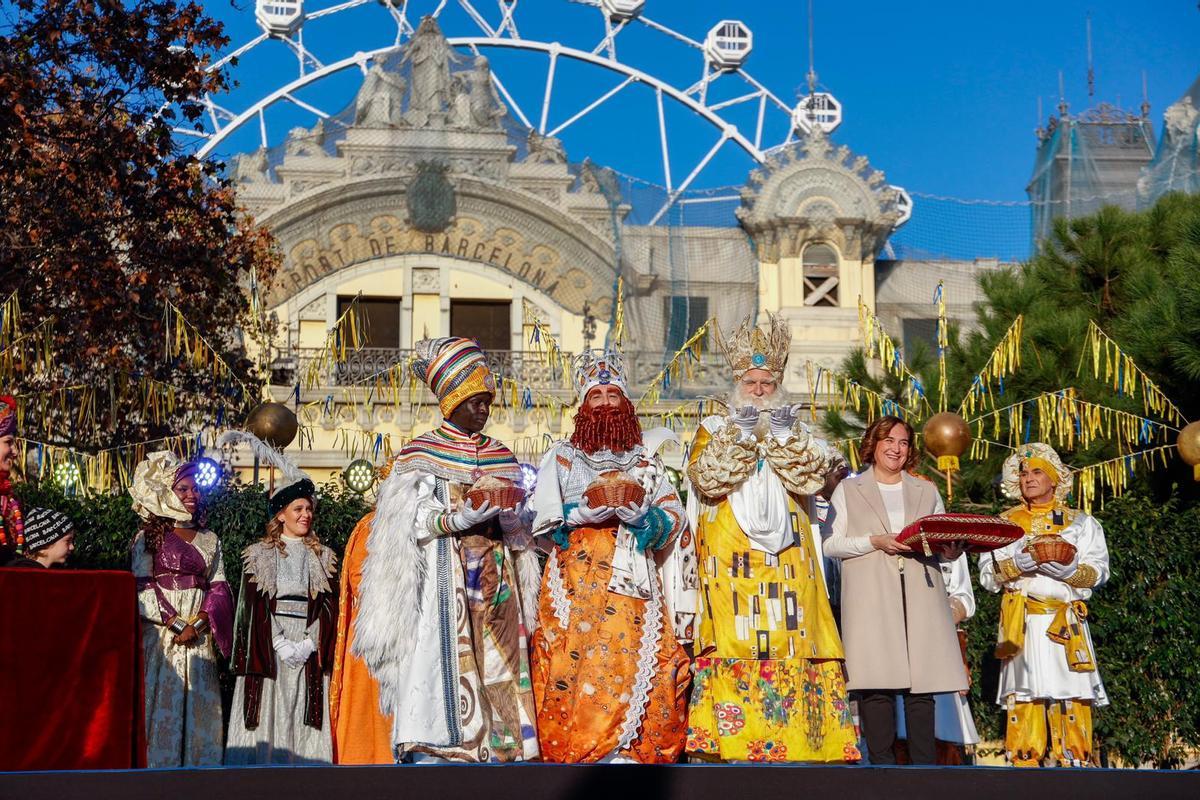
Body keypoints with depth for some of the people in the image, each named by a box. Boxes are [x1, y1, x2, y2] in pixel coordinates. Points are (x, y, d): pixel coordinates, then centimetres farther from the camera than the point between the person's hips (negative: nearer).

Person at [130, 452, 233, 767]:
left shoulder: (209, 540, 15)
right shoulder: (149, 536, 3)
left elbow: (219, 587, 9)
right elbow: (142, 587, -5)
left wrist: (198, 623, -9)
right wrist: (176, 623, -13)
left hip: (201, 632, 4)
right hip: (160, 631, -4)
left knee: (199, 702, 0)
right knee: (162, 698, -7)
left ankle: (196, 764, 2)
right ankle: (157, 764, -4)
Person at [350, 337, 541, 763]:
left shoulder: (501, 457, 16)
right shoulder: (420, 455, 3)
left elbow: (518, 529, 16)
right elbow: (410, 524, -6)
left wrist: (508, 515, -7)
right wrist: (460, 519, -22)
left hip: (494, 591, 4)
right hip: (441, 590, -4)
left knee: (495, 675, -3)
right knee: (437, 667, -12)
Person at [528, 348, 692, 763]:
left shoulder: (646, 461, 21)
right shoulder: (562, 457, 15)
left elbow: (675, 513, 9)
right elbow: (543, 518, 3)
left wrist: (644, 515, -11)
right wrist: (589, 508, -12)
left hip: (632, 579, 2)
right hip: (578, 578, -2)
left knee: (637, 663, -12)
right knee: (575, 664, -13)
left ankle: (631, 752, -11)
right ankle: (575, 756, -12)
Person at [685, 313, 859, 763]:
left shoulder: (794, 432, 19)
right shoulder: (714, 430, 12)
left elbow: (812, 476, 0)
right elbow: (707, 477, -7)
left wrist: (781, 435, -9)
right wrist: (740, 435, -11)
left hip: (786, 561, 2)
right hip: (733, 564, -2)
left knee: (791, 641, -6)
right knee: (734, 641, -12)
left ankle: (792, 744, -6)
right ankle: (729, 746, -13)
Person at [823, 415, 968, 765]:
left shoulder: (926, 491, 22)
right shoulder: (848, 490, 14)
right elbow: (830, 544, 5)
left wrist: (952, 548, -3)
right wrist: (874, 542, -9)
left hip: (921, 595, 2)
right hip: (871, 598, -2)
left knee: (921, 683, -5)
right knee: (876, 683, -11)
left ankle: (925, 764, -4)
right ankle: (882, 763, -8)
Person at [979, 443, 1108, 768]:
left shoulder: (1082, 522, 15)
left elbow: (1098, 571, 5)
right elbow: (988, 575, 9)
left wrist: (1070, 570, -16)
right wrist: (1016, 564, -11)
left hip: (1066, 625, -1)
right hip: (1021, 626, 1)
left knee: (1071, 698, -8)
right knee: (1024, 698, -6)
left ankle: (1076, 764, -6)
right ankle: (1024, 763, -4)